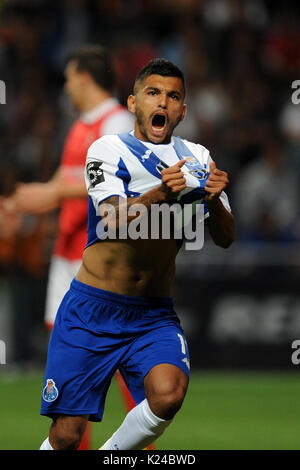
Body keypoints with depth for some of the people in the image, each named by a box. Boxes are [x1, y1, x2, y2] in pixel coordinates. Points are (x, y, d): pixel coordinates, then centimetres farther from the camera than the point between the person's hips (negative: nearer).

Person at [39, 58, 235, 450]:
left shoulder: (196, 159, 8)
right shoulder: (108, 150, -4)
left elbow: (225, 239, 3)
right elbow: (116, 221, -20)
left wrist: (213, 199, -18)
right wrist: (160, 193, -38)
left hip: (154, 315, 3)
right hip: (93, 310, -3)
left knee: (169, 395, -27)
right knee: (66, 437, -7)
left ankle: (113, 454, -2)